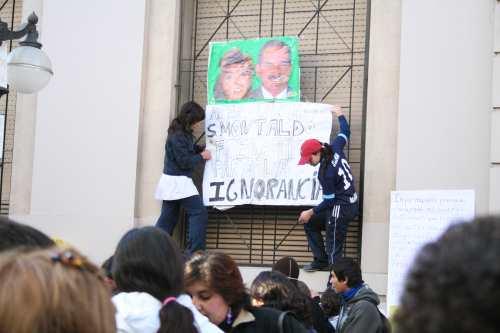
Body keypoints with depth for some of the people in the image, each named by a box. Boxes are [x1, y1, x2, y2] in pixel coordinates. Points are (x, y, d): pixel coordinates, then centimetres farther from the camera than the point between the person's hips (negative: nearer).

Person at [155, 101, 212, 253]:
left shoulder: (183, 132, 9)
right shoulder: (178, 136, -20)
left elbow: (188, 149, 25)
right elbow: (185, 161, -19)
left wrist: (201, 149, 8)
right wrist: (202, 156, -7)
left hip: (173, 181, 10)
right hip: (179, 181, -10)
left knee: (168, 218, 10)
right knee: (199, 213, -8)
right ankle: (195, 253, -10)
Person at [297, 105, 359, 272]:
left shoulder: (325, 172, -24)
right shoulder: (335, 148, -3)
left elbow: (329, 201, -17)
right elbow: (345, 132, 15)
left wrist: (311, 212, -7)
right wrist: (339, 114, 29)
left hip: (341, 208, -10)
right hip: (350, 203, 10)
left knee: (333, 248, -10)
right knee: (310, 223, 21)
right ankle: (321, 261, 26)